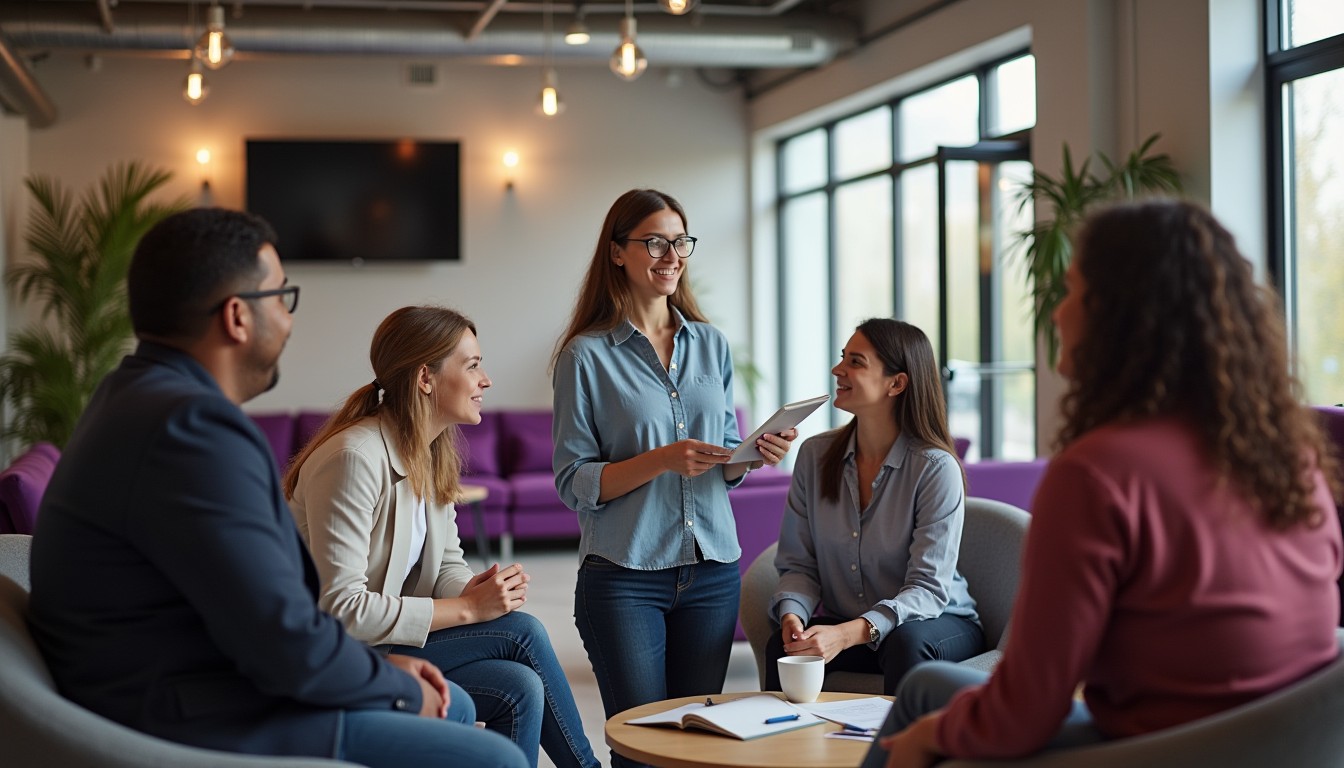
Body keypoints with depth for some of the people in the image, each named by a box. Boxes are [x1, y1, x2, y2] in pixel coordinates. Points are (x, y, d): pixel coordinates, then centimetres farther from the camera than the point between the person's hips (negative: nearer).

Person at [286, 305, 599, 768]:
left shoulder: (434, 452, 5)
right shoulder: (355, 457, -24)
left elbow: (447, 565, 10)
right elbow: (339, 608, -28)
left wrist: (477, 591, -14)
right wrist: (467, 609, -24)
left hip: (388, 638, 8)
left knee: (519, 688, -15)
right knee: (522, 633, -15)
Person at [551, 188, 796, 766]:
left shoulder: (712, 345, 9)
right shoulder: (586, 355, -5)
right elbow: (574, 484, -8)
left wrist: (755, 455, -7)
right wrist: (661, 460, -20)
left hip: (712, 571, 4)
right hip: (624, 574, -4)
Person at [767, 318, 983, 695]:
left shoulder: (936, 469, -15)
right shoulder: (815, 455, 0)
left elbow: (928, 588, -20)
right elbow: (799, 564, 2)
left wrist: (848, 633, -35)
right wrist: (792, 615, -21)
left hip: (937, 625, -3)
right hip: (846, 626, 3)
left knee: (905, 642, -36)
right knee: (781, 646, -28)